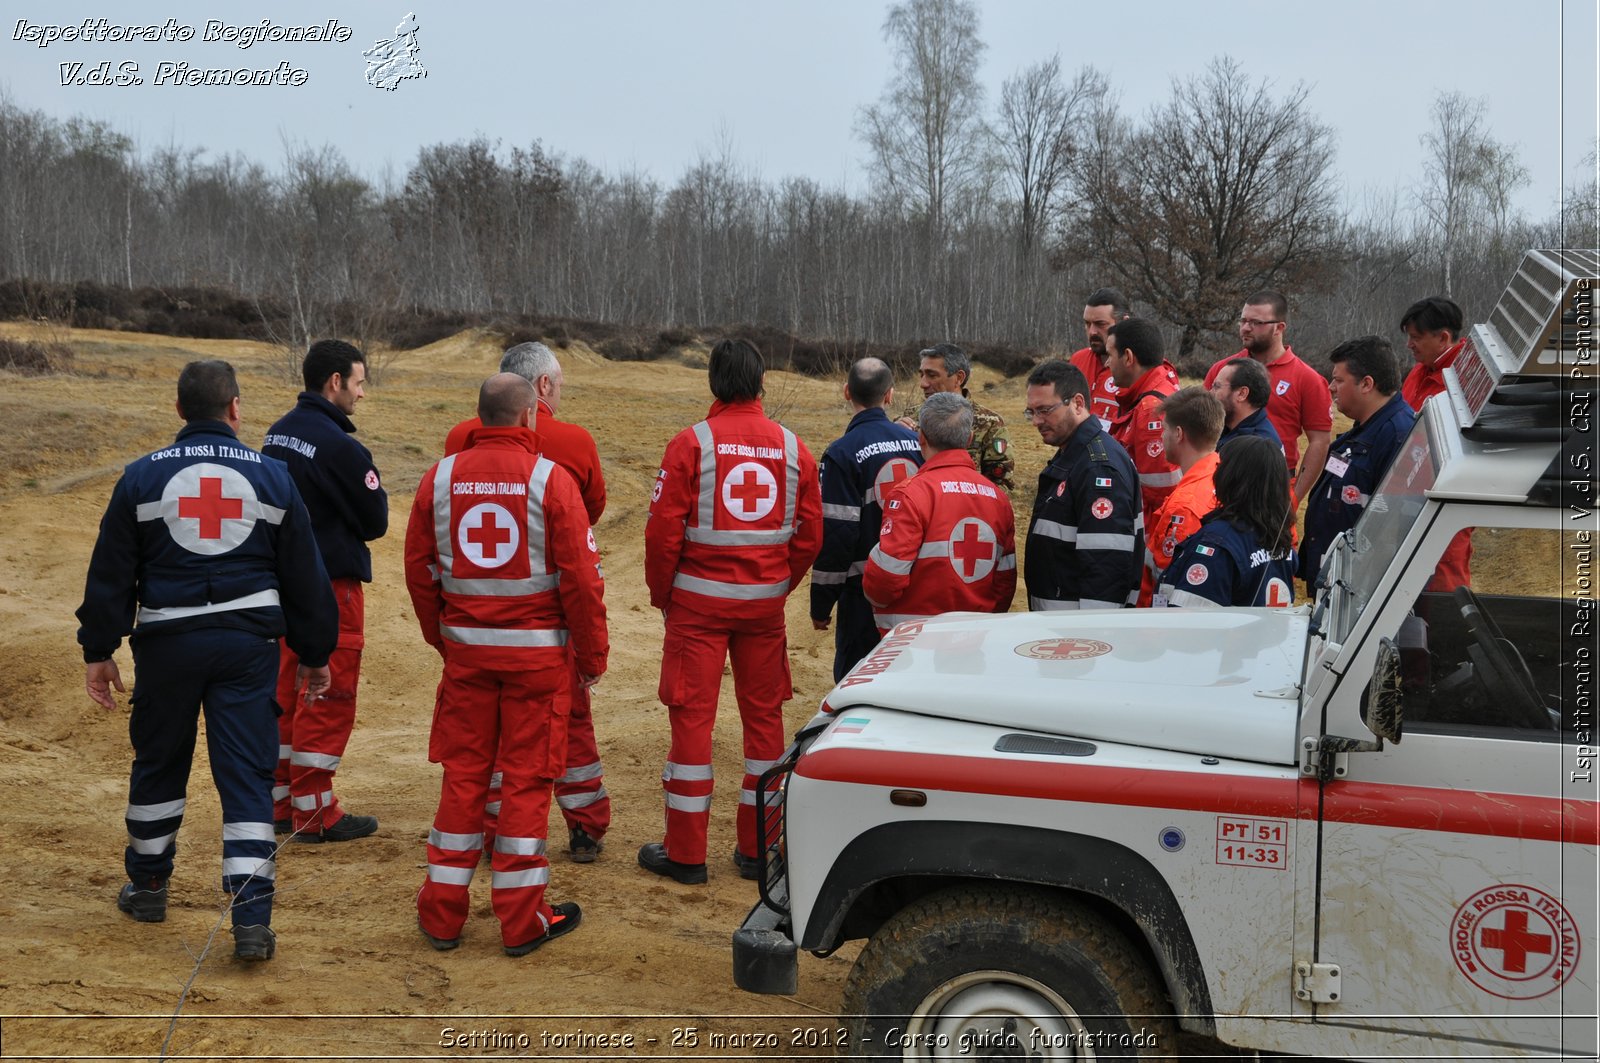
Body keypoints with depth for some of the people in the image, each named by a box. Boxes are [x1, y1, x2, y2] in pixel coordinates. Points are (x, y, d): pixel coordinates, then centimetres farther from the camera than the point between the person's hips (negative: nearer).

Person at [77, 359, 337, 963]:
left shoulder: (143, 477, 0)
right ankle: (252, 920, -6)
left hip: (167, 641, 1)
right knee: (246, 777, 0)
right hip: (249, 642, 0)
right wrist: (314, 654, 15)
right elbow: (304, 576, 6)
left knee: (158, 764, 19)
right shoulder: (271, 478, 2)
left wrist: (99, 651, 10)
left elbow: (110, 573, 2)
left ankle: (147, 886, 36)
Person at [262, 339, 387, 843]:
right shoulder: (340, 446, -19)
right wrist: (375, 489, 6)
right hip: (331, 582, -8)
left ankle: (279, 801, 23)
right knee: (328, 696, 0)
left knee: (286, 689, 16)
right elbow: (375, 522, -11)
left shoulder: (277, 434, 7)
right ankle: (314, 811, 5)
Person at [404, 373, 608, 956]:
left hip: (466, 647, 3)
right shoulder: (551, 479, -10)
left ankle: (442, 914, 19)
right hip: (538, 649, -3)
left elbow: (418, 569, 8)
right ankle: (521, 920, 11)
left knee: (462, 774, 12)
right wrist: (592, 656, 1)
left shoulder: (441, 476, 2)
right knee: (527, 779, 4)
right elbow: (581, 577, -10)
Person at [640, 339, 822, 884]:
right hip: (766, 602, 3)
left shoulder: (692, 442, -9)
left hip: (700, 598, -3)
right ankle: (758, 849, 18)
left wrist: (662, 593, 4)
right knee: (764, 716, 12)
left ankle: (685, 853, 9)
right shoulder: (791, 447, 2)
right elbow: (810, 533, 4)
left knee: (692, 717, 3)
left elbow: (663, 529, -10)